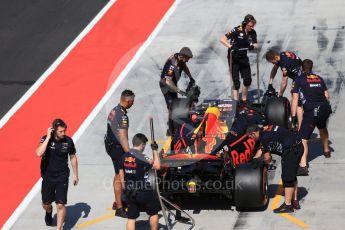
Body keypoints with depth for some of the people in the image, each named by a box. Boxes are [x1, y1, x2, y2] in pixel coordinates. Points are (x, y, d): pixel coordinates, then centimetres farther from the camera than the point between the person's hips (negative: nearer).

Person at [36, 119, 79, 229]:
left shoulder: (68, 141, -9)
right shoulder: (46, 139, -15)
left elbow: (73, 157, 6)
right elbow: (39, 153, -33)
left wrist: (75, 174, 9)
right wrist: (48, 138, -31)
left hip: (62, 177, 0)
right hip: (48, 177, 0)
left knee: (60, 205, -7)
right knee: (46, 204, 15)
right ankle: (49, 212, 51)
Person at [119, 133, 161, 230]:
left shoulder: (124, 157, 2)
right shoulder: (141, 158, -17)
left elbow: (121, 175, 10)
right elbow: (157, 166, -15)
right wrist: (155, 150, -8)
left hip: (130, 193, 5)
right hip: (144, 192, -5)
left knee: (131, 217, 7)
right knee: (153, 213, 16)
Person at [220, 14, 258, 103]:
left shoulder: (252, 32, -5)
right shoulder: (237, 30, -20)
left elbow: (255, 44, -1)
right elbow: (222, 39, -22)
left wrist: (253, 46, -25)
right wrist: (230, 46, -39)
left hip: (243, 57, 5)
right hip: (233, 58, -5)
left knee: (248, 80, 1)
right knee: (236, 82, -8)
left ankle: (244, 100, 19)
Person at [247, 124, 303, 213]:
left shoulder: (265, 137, -15)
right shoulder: (265, 130, 13)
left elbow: (267, 158, -8)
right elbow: (261, 148, 25)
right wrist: (255, 158, 15)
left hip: (292, 150, -10)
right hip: (298, 146, 10)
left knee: (287, 177, -4)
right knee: (291, 175, 19)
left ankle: (287, 205, -2)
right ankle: (294, 201, 27)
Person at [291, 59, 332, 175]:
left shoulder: (299, 80, 7)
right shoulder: (319, 78, 20)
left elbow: (295, 98, 0)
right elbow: (327, 95, 18)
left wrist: (293, 116, -1)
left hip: (311, 111, -6)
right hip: (325, 108, 6)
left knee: (303, 139, -10)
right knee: (322, 127, 37)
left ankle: (303, 165, -27)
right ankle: (326, 150, 57)